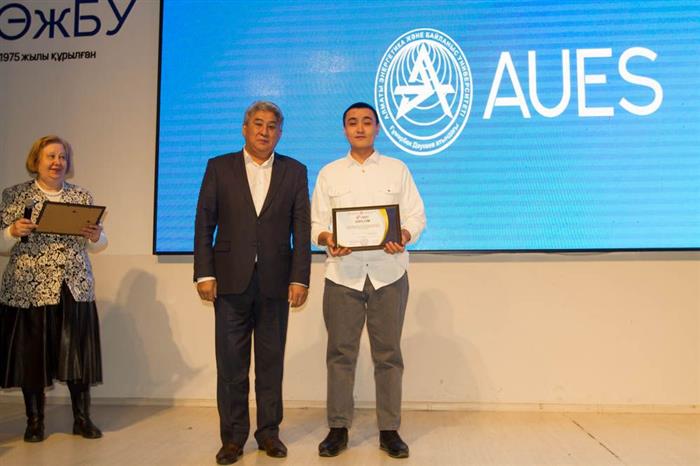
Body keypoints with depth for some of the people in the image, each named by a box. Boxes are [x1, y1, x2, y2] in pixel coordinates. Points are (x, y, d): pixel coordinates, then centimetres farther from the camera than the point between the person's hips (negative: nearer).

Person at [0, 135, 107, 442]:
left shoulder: (82, 196, 8)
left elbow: (97, 246, 9)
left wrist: (95, 236, -13)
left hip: (75, 289, 1)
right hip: (29, 290, -1)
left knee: (78, 353, 4)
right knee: (31, 355, 6)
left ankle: (82, 419, 17)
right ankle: (34, 421, 23)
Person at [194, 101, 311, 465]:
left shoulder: (295, 171, 7)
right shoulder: (219, 167, 6)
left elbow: (301, 229, 2)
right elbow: (204, 224, 3)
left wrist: (300, 279, -5)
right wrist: (204, 273, -5)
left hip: (275, 281, 1)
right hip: (231, 281, 0)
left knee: (271, 362, 9)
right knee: (231, 363, 5)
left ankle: (269, 432, 22)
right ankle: (233, 437, 18)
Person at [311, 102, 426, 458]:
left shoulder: (397, 169, 10)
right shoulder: (328, 173, 11)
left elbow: (416, 216, 4)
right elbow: (317, 223, 7)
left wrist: (403, 237, -17)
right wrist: (327, 239, -15)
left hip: (389, 273, 0)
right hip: (343, 274, 1)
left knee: (388, 353, 5)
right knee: (341, 353, 4)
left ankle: (389, 430, 16)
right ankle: (338, 428, 16)